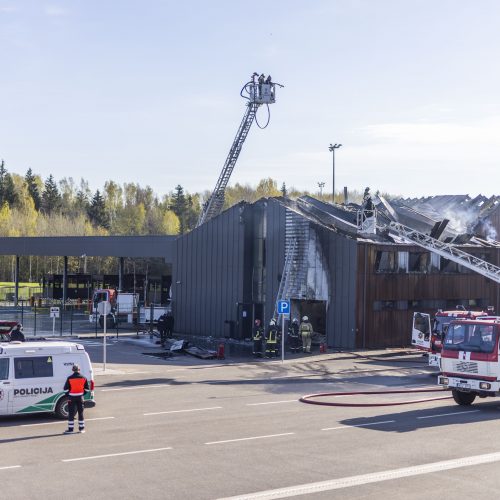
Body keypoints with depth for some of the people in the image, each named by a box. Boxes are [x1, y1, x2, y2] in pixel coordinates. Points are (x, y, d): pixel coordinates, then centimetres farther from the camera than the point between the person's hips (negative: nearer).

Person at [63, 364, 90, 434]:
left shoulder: (70, 378, -11)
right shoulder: (83, 378, -1)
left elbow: (66, 389, -7)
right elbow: (87, 389, 4)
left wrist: (68, 394, 9)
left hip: (72, 397, -3)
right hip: (80, 397, 3)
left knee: (71, 413, 2)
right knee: (80, 412, 12)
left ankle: (70, 429, 1)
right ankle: (81, 428, 16)